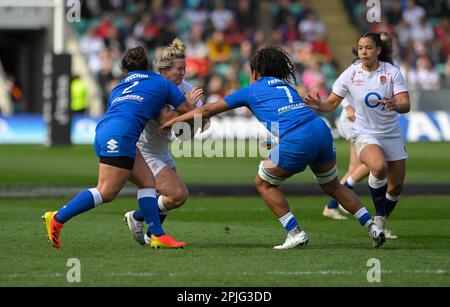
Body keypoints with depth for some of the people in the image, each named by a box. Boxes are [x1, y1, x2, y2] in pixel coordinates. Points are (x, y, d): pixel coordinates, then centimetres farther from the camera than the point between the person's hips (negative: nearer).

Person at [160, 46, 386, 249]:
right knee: (333, 186, 24)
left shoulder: (251, 90, 14)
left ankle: (295, 233, 7)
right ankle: (373, 227, 19)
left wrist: (175, 120, 28)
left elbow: (208, 110, 18)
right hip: (322, 131, 6)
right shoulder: (286, 86, 28)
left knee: (264, 183, 14)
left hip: (297, 141, -6)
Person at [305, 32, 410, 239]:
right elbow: (332, 103, -5)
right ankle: (379, 217, -11)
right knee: (379, 167, -33)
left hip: (392, 134, 2)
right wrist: (318, 105, -27)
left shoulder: (392, 72, -9)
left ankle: (382, 223, 35)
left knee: (396, 186, 6)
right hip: (365, 134, -2)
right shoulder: (351, 73, -7)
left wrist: (395, 105, -40)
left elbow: (406, 105, -17)